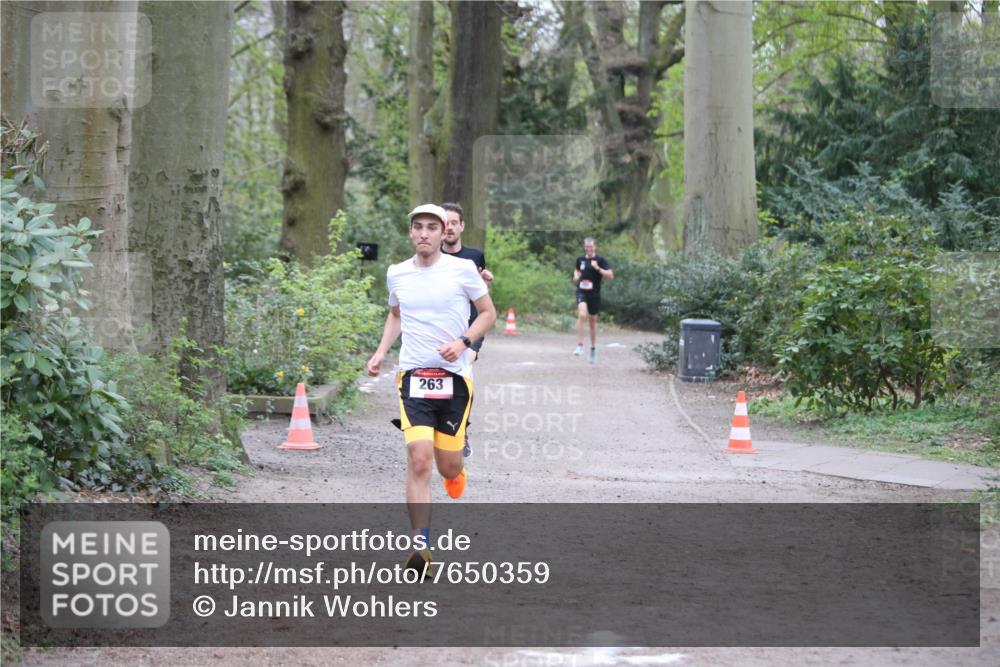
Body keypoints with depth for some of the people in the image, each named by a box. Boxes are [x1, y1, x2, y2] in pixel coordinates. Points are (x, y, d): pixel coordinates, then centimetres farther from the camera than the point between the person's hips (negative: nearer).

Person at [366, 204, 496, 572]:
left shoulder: (463, 269, -2)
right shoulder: (397, 274, 7)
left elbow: (488, 313, 6)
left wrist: (463, 342, -10)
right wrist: (381, 351, 10)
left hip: (454, 376, -1)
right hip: (414, 376, 1)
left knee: (448, 466, 4)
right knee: (419, 461, -15)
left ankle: (456, 471, 44)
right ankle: (422, 545, -12)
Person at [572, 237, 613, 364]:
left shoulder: (600, 260, -4)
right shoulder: (580, 259, 7)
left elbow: (610, 276, -12)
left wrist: (598, 268, -23)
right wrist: (576, 276, 6)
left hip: (594, 294, -1)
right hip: (581, 292, 1)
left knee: (593, 321, 12)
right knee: (582, 314, -25)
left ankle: (593, 348, 30)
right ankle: (580, 345, -23)